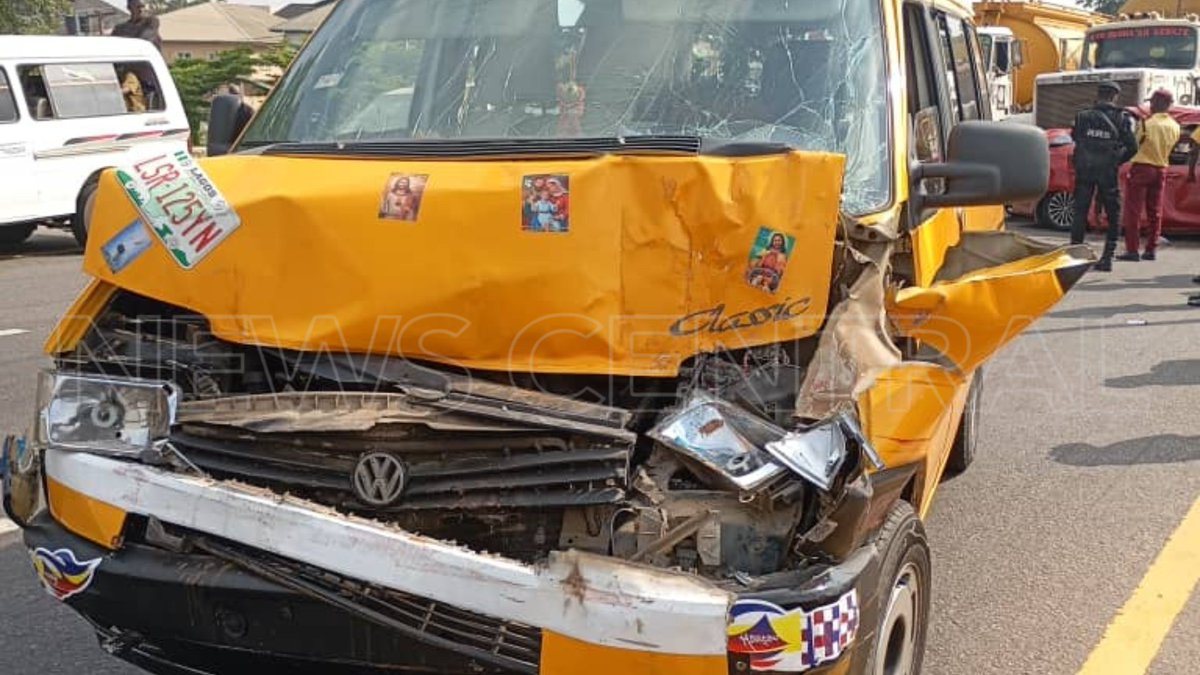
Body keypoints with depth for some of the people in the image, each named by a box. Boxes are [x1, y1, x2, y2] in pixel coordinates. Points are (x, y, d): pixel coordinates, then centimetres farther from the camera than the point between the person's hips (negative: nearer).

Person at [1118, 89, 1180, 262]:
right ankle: (1151, 250, 13)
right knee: (1155, 212, 11)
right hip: (1161, 170, 6)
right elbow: (1170, 147, 11)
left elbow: (1135, 145, -9)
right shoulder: (1174, 126, 4)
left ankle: (1132, 250, -7)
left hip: (1142, 168, -6)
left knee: (1133, 211, -3)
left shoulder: (1147, 124, -15)